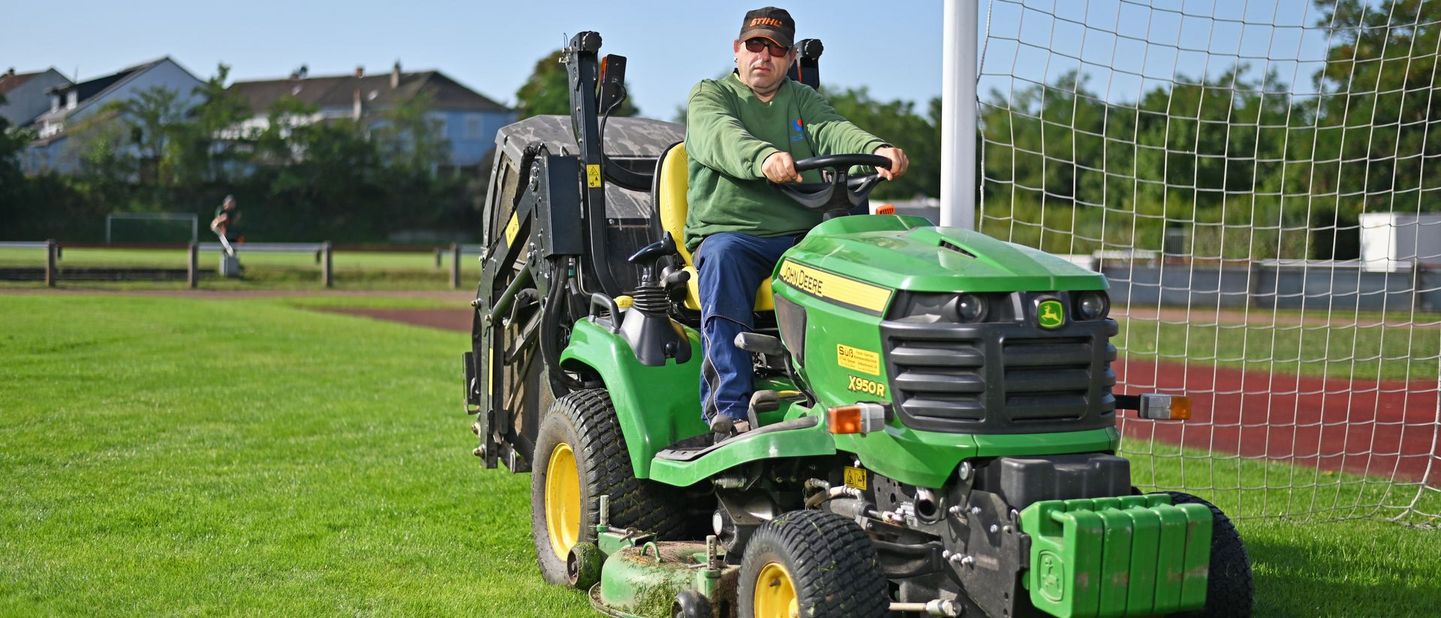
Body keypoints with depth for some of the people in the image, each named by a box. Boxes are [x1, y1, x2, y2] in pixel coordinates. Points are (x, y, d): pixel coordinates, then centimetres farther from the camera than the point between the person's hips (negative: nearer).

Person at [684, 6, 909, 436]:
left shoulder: (804, 101, 21)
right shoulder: (709, 96, 9)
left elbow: (834, 132, -2)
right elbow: (721, 136, -16)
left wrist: (878, 150, -27)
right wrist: (764, 157, -40)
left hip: (803, 235, 3)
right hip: (731, 233, -3)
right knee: (722, 260, -36)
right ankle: (730, 408, -39)